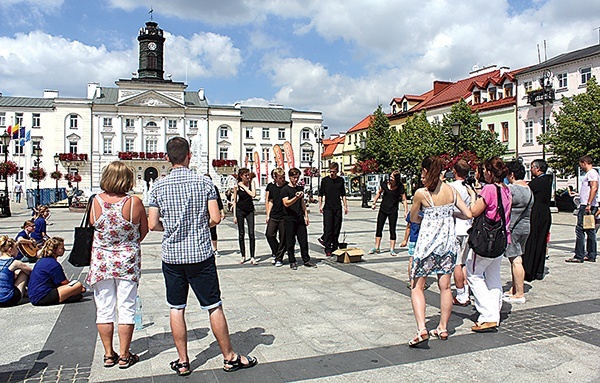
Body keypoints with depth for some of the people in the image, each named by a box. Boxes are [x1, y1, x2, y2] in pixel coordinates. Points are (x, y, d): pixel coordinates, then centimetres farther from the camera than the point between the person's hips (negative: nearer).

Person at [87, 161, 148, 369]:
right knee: (126, 308, 8)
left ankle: (108, 354, 22)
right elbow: (144, 230, 0)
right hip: (127, 261, -2)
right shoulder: (134, 202, -16)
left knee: (104, 309, 12)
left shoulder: (97, 200, -10)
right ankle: (124, 356, 15)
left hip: (101, 260, 2)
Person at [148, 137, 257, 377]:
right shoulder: (204, 183, -6)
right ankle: (229, 357, 18)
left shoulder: (158, 187, -2)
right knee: (214, 307, 7)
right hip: (201, 254, -1)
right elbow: (215, 218, -8)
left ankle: (183, 362, 19)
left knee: (176, 309, 12)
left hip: (172, 256, 2)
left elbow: (153, 225, -3)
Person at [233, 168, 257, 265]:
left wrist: (244, 187, -12)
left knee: (251, 234, -4)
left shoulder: (251, 184, 1)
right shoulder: (237, 186, -2)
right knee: (241, 234, 6)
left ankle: (252, 257, -1)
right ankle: (243, 256, 16)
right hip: (240, 210, -1)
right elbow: (235, 201, 1)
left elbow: (253, 195, -16)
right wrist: (234, 216, -1)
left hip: (249, 210, 1)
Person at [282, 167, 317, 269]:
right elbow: (286, 203, -15)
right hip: (290, 219, -5)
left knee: (304, 240, 5)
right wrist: (296, 197, -30)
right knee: (290, 242, 2)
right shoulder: (285, 189, -3)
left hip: (300, 219, 5)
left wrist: (306, 216, 12)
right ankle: (292, 262, 10)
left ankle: (306, 260, 14)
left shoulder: (300, 188, 15)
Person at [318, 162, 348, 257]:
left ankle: (335, 247, 16)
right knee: (328, 229, -7)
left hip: (338, 208, 3)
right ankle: (327, 249, -4)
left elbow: (343, 194, 14)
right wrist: (320, 206, -3)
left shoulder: (341, 180, 8)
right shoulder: (325, 180, 1)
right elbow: (320, 194, 5)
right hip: (328, 208, -3)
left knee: (337, 228, 5)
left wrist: (345, 206, 8)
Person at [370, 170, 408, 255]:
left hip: (393, 211, -3)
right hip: (383, 209, 3)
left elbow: (404, 200, -6)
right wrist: (374, 202, 8)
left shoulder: (400, 187, -12)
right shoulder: (384, 183, -7)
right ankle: (376, 248, 18)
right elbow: (379, 192, 10)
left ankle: (392, 250, 11)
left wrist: (406, 211, -12)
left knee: (392, 230, 2)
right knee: (379, 229, 7)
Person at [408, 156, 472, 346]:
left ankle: (421, 329, -10)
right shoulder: (451, 190, 0)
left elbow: (413, 218, 2)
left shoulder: (420, 193, -11)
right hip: (448, 242, 5)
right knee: (445, 286, 13)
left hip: (427, 242, -4)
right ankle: (443, 328, 22)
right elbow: (468, 214, 2)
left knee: (417, 287, 4)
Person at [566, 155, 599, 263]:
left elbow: (594, 188, -22)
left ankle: (579, 256, -9)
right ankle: (591, 255, 16)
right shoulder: (590, 173, 21)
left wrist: (588, 204, -26)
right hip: (588, 206, 11)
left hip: (587, 206, -11)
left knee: (580, 230, -10)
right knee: (590, 231, 11)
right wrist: (577, 194, 35)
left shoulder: (591, 173, -10)